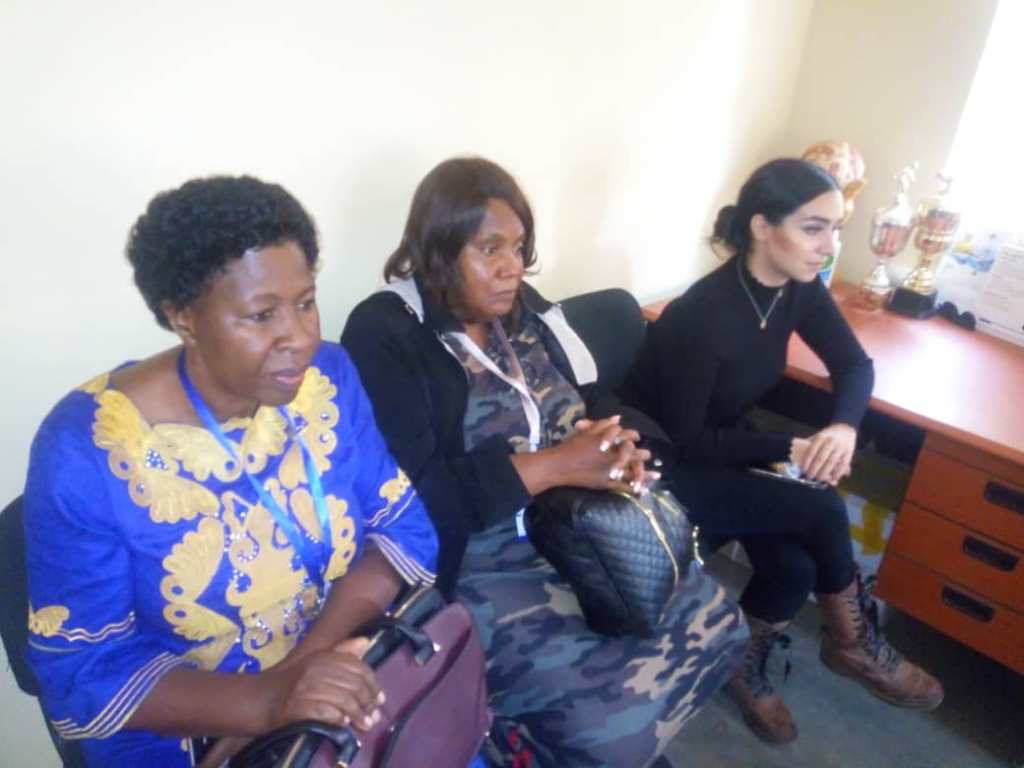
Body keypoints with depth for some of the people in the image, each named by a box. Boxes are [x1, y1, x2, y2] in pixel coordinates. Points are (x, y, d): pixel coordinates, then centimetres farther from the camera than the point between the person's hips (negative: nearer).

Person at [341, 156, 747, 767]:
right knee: (617, 716, -16)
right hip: (475, 565, -7)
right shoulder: (383, 335, -14)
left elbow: (593, 404, 11)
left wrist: (616, 448, -13)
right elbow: (413, 495, -23)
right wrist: (552, 466, -25)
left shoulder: (525, 310, 7)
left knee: (715, 624, 4)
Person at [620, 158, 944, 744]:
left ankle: (745, 662, 15)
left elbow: (855, 365, 0)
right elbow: (682, 441, -23)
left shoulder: (798, 289, -7)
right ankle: (855, 645, 13)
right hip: (667, 472, -7)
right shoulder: (703, 316, -29)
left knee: (793, 566, -15)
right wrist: (789, 448, -22)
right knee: (823, 513, -17)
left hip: (725, 451, 7)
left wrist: (845, 426, -21)